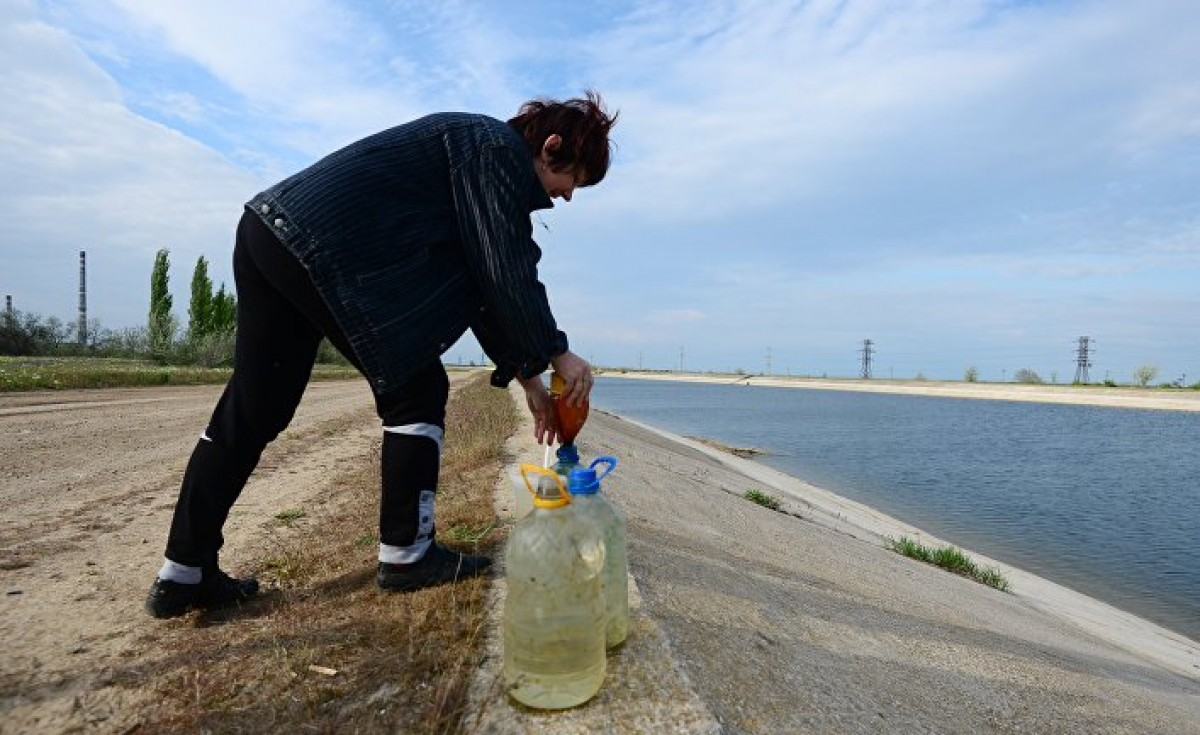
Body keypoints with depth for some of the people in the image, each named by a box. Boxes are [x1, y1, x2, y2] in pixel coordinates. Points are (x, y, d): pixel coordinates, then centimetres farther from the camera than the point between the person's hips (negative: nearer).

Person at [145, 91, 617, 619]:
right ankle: (406, 555, 8)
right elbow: (506, 275, -13)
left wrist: (528, 379, 18)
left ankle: (183, 575, 17)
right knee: (416, 391, -1)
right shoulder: (495, 147, -4)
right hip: (319, 249, -10)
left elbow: (481, 286, 21)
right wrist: (556, 354, -2)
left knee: (252, 408, 10)